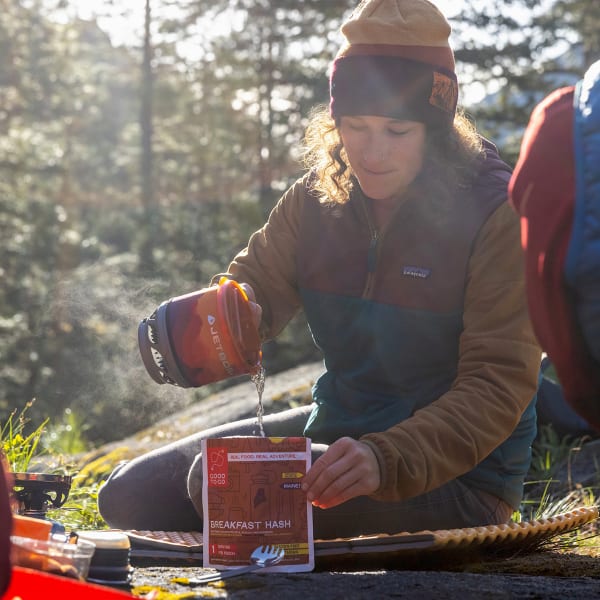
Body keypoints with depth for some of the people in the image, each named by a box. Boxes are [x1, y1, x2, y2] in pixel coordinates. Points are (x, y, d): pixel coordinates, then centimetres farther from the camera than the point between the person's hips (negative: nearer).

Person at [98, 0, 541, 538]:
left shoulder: (495, 216, -18)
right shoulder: (317, 199, 1)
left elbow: (497, 385, -22)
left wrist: (385, 460, -38)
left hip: (455, 470, -7)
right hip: (338, 427, 7)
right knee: (132, 495, 1)